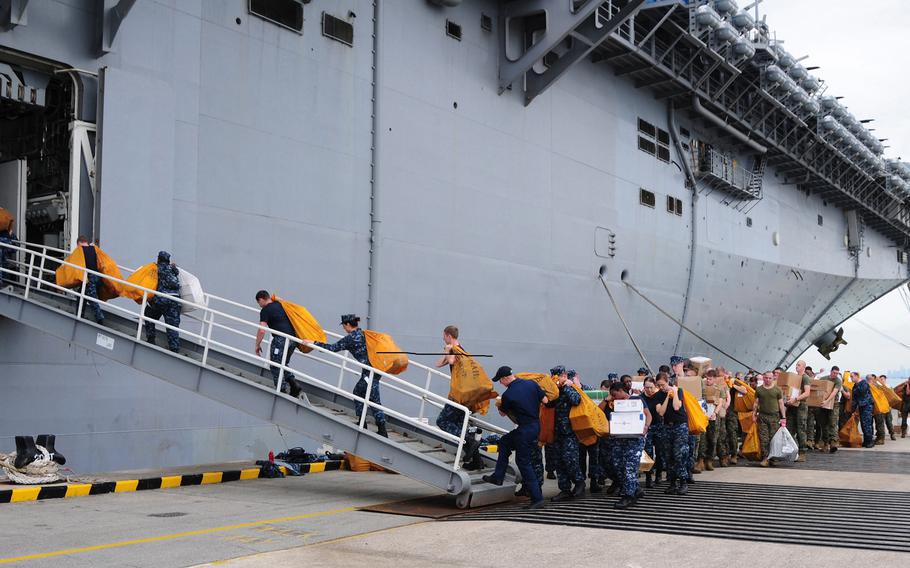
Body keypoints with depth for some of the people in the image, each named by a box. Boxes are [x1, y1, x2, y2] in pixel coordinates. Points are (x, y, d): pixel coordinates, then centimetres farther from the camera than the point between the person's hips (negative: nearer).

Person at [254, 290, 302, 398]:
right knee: (283, 364, 22)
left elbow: (262, 330, -10)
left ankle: (283, 389, 1)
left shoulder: (265, 310, -3)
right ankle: (294, 384, 7)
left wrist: (257, 345, 0)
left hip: (281, 339, -7)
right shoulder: (280, 305, 18)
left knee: (275, 367, 5)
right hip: (293, 338, 7)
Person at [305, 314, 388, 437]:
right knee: (358, 392, 18)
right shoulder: (364, 333, 9)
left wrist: (313, 343, -4)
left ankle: (382, 430, 1)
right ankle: (362, 423, 22)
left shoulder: (350, 338, -11)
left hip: (370, 371, -8)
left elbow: (333, 348, -9)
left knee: (373, 400, -2)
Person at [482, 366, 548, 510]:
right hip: (536, 425, 8)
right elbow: (545, 400, 5)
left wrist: (500, 406, 25)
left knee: (523, 463, 2)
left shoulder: (508, 395, -16)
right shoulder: (532, 384, -3)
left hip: (526, 430, -8)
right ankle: (498, 476, 28)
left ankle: (537, 499, 1)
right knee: (504, 441, 23)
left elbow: (503, 413, 3)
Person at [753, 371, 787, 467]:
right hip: (762, 416, 1)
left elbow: (781, 404, 6)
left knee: (774, 438, -3)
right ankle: (765, 458, -4)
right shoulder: (759, 389, 9)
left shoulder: (777, 389, 6)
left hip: (774, 416, -1)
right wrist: (754, 415, 6)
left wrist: (783, 417, 2)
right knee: (763, 439, -5)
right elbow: (756, 403, 13)